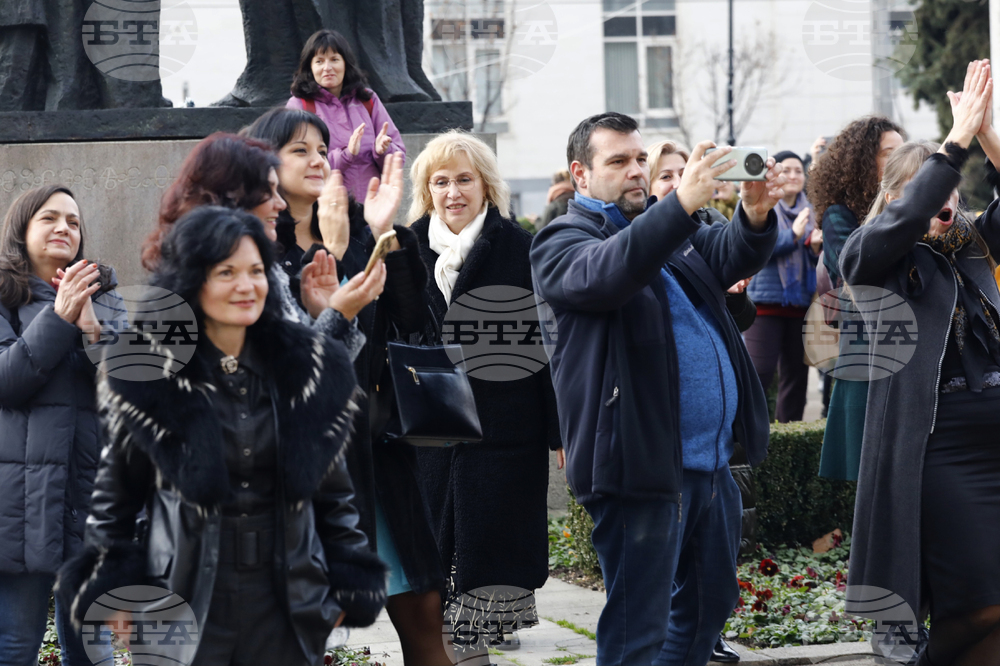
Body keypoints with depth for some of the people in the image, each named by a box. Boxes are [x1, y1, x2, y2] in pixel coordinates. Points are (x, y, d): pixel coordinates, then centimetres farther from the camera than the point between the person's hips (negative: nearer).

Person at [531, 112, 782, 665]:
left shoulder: (675, 230, 20)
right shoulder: (562, 241, -4)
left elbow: (732, 256, 4)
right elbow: (603, 273, -26)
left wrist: (755, 216, -19)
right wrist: (682, 204, -36)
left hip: (712, 461, 8)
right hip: (644, 467, -8)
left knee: (711, 600, 18)